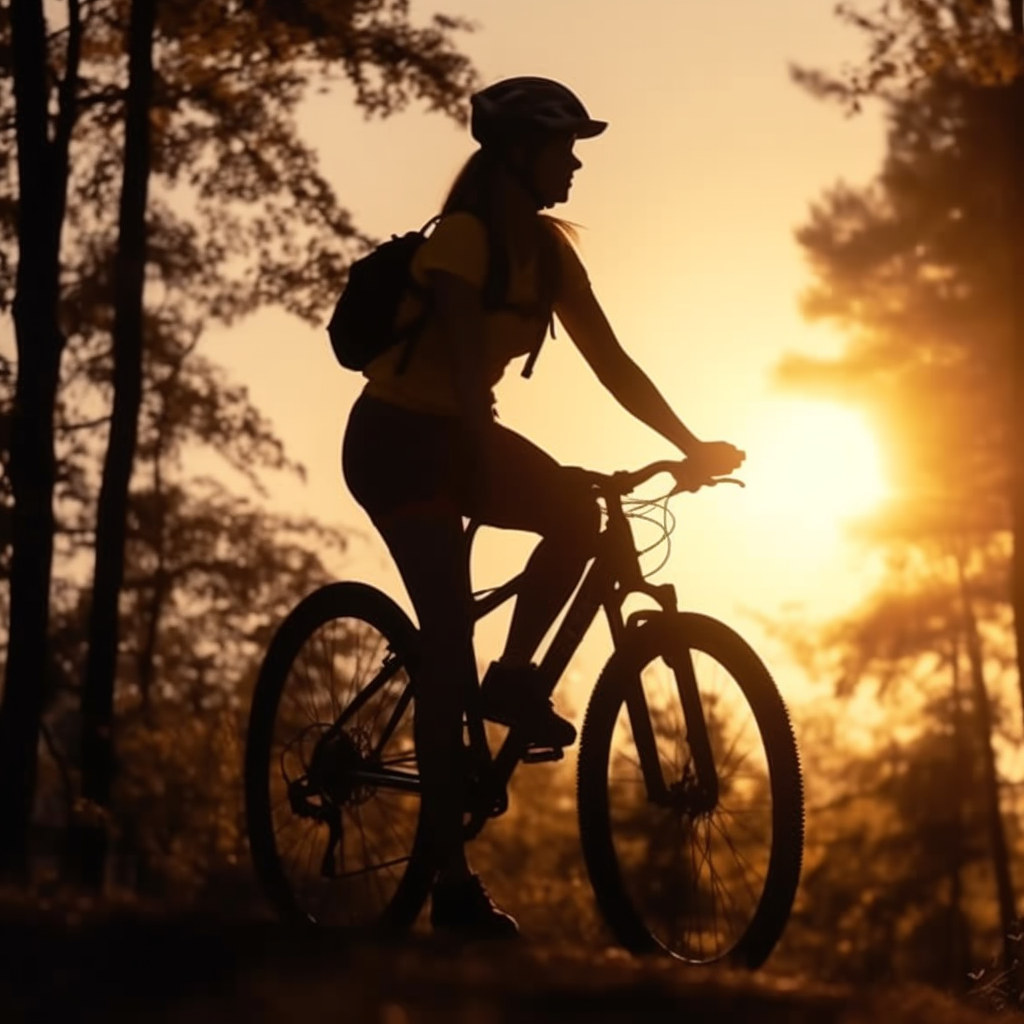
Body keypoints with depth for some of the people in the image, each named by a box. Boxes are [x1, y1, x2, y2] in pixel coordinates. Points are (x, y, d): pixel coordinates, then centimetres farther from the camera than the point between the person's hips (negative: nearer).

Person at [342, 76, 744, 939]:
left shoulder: (548, 250, 3)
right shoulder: (465, 236, -19)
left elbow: (610, 362, 2)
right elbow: (466, 360, -30)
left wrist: (692, 446, -5)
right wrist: (486, 468, -41)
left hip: (458, 433, 8)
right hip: (398, 439, -8)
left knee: (580, 514, -19)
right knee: (449, 644, -14)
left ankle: (514, 676, 1)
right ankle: (453, 881, -12)